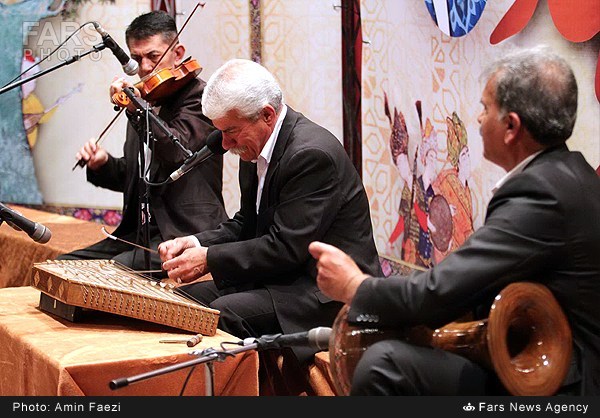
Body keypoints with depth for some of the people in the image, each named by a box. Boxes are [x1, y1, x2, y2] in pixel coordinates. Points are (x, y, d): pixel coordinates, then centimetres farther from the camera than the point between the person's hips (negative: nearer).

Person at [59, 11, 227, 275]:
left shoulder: (199, 96, -7)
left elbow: (176, 152, -25)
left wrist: (136, 109, -33)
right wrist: (103, 164, 3)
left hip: (185, 234, -8)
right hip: (138, 233, 8)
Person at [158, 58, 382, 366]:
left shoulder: (313, 154, -22)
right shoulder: (255, 149, 8)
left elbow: (286, 248, -23)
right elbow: (246, 223, 17)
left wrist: (210, 259, -19)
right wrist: (199, 243, -1)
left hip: (329, 292, -9)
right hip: (281, 276, 10)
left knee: (223, 314, -28)